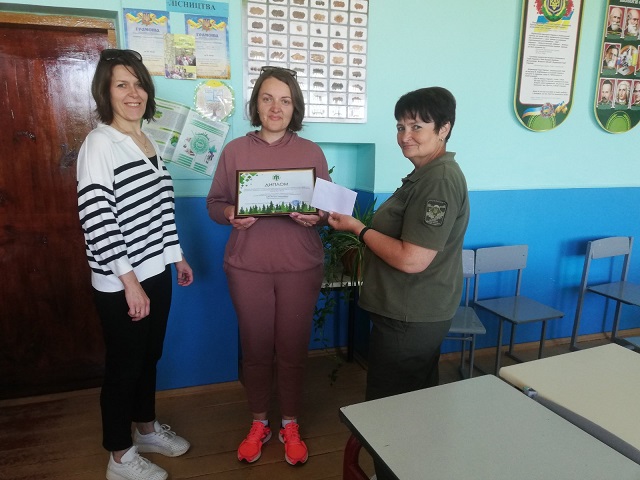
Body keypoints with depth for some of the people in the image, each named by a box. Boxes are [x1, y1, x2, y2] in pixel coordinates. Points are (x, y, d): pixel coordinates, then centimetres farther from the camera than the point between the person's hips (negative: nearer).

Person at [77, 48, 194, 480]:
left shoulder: (148, 141, 9)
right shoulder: (100, 144, -14)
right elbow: (97, 219, -20)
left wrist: (178, 256, 16)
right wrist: (129, 281, -21)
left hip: (156, 272, 7)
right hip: (120, 283, -7)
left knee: (150, 355, 20)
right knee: (124, 363, 8)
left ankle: (146, 428, 42)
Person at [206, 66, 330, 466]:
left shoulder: (311, 152, 2)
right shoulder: (234, 151, 2)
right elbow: (214, 203, 5)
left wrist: (315, 216, -17)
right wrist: (231, 215, -16)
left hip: (300, 268, 0)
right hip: (248, 268, 1)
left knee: (293, 350, 9)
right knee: (256, 350, 11)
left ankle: (291, 426, 32)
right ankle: (259, 424, 35)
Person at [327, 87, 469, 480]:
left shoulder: (440, 181, -22)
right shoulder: (427, 174, 12)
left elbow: (412, 259, -27)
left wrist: (358, 229, -17)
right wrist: (366, 230, 8)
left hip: (410, 318, -11)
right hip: (413, 313, 11)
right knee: (416, 402, 24)